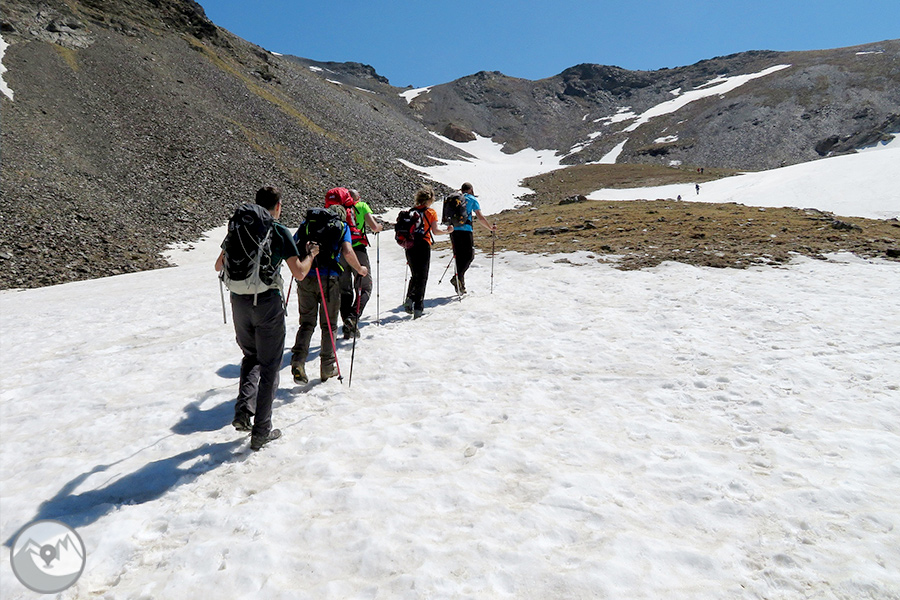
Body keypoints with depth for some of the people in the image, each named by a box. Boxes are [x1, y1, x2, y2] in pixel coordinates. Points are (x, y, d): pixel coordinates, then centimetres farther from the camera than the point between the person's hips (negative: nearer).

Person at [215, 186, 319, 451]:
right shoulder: (280, 232, -5)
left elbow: (219, 266, 14)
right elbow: (299, 273, -10)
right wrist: (310, 254, 9)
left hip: (239, 301, 4)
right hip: (268, 303, -4)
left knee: (251, 357, 25)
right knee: (269, 367, 7)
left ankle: (243, 411, 8)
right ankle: (261, 432, 11)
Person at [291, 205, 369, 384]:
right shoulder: (342, 226, 8)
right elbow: (347, 252, -9)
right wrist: (360, 269, 5)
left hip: (305, 277, 3)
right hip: (329, 278, -2)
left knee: (307, 323, 13)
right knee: (329, 325, 11)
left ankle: (298, 360, -3)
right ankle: (327, 367, 17)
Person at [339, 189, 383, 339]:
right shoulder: (362, 206, 9)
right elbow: (374, 227, -1)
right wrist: (379, 227, 20)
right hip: (358, 251, -3)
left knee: (345, 290, 11)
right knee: (364, 288, 7)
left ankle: (348, 326, 5)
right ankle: (353, 317, -15)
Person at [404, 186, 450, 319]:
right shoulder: (431, 212, -2)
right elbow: (435, 231, -8)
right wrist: (447, 231, 8)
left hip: (410, 246, 4)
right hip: (423, 246, -4)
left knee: (415, 275, 19)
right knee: (422, 277, 2)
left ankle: (409, 299, 3)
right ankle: (418, 307, -2)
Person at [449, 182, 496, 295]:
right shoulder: (472, 199, 5)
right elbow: (480, 218, 0)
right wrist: (491, 227, 11)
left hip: (453, 230, 5)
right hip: (465, 230, -5)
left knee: (459, 257, 10)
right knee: (469, 256, 2)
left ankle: (460, 285, 9)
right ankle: (458, 277, -18)